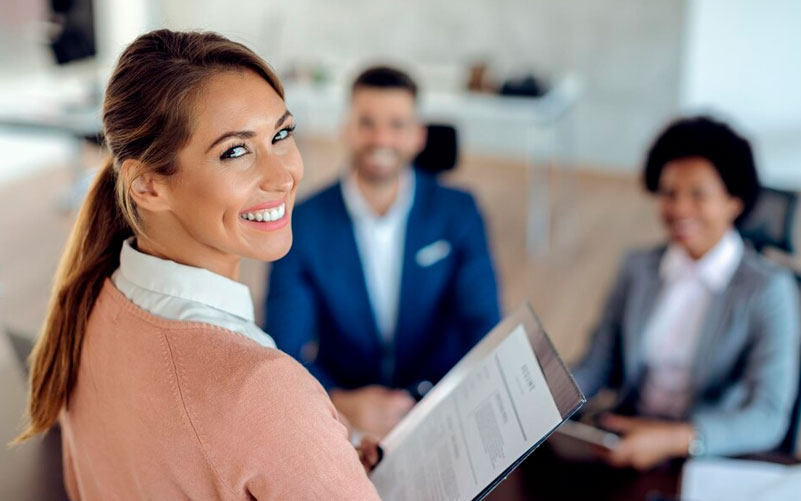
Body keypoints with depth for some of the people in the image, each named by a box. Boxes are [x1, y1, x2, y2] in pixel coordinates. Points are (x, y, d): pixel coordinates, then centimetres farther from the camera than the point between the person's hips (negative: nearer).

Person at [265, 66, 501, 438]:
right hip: (342, 420, 0)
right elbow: (286, 348, -8)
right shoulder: (303, 224, -5)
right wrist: (340, 403, -27)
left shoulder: (458, 212, -1)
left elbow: (485, 328, -4)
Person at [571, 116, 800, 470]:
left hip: (711, 459, -4)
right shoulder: (638, 268, 10)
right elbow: (595, 367, 9)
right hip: (622, 442, 4)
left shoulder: (769, 290, -6)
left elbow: (767, 420, -15)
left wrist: (674, 439, -30)